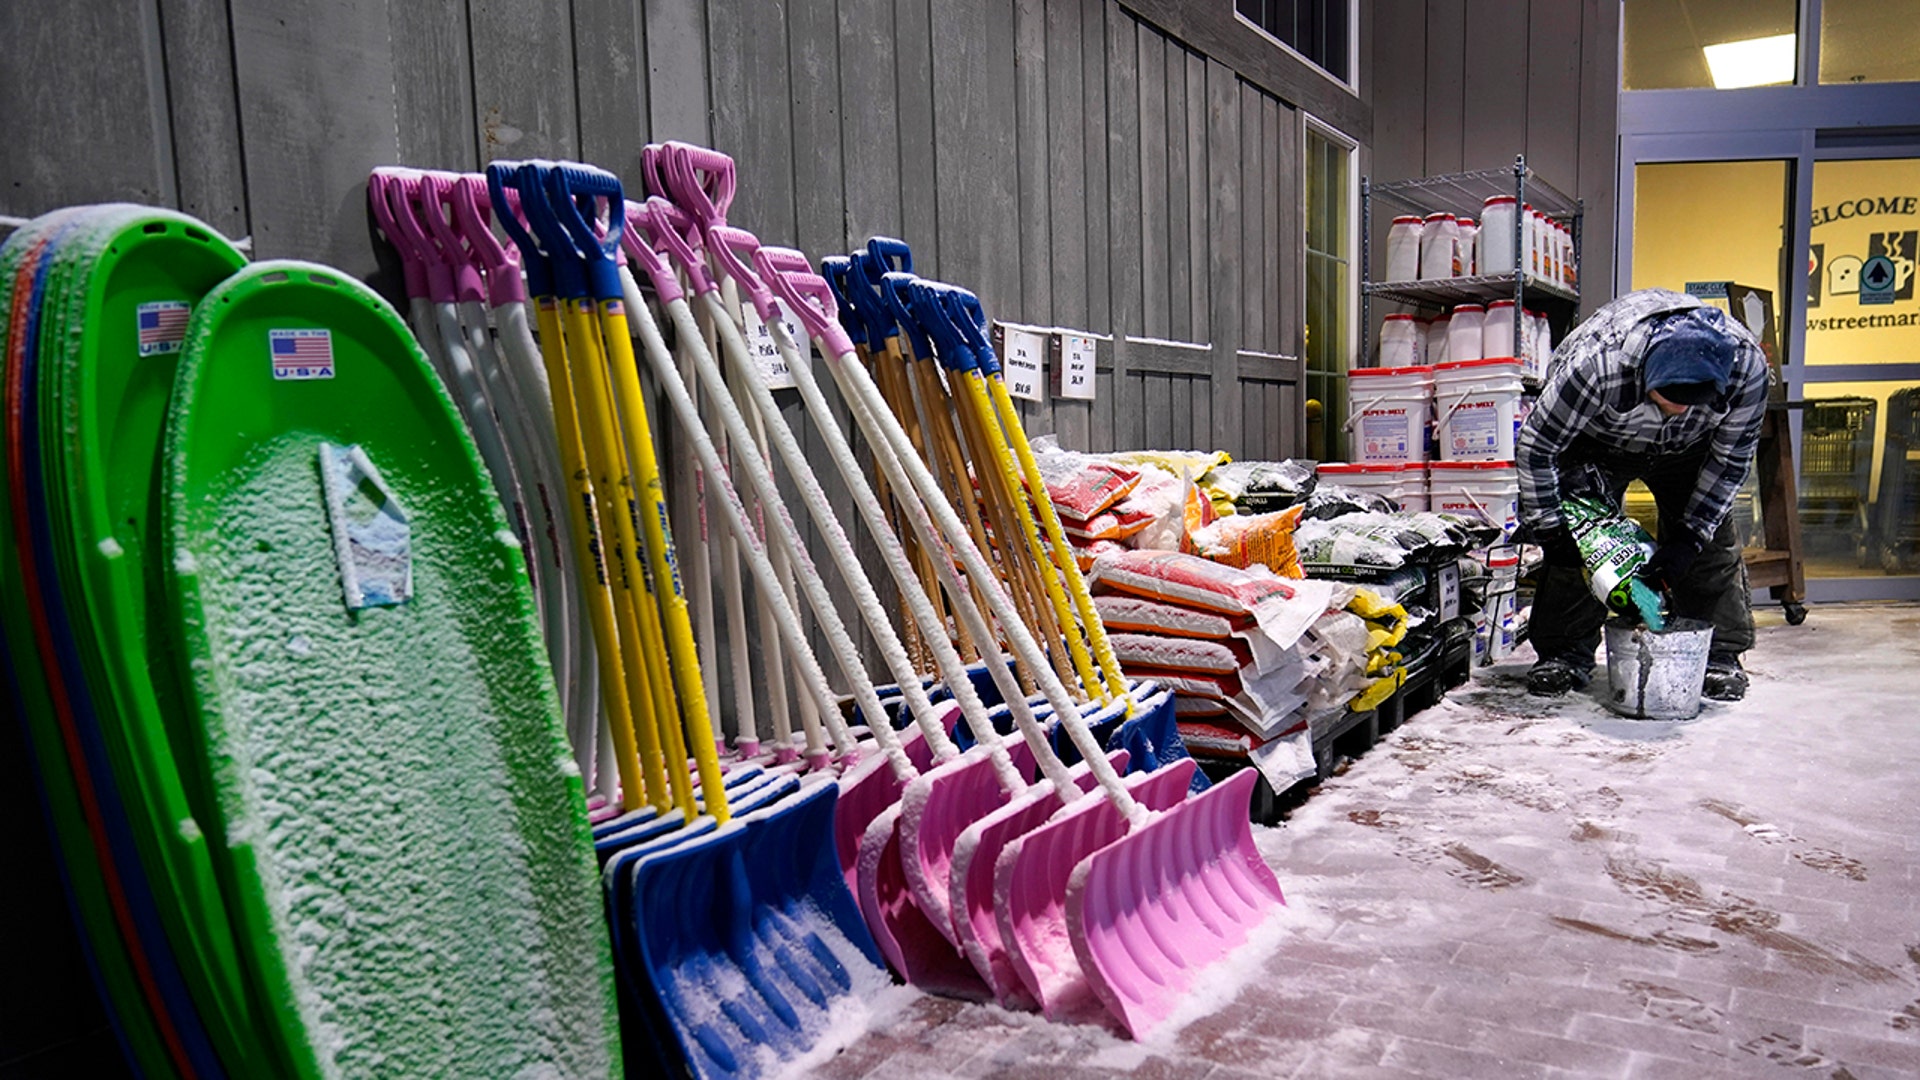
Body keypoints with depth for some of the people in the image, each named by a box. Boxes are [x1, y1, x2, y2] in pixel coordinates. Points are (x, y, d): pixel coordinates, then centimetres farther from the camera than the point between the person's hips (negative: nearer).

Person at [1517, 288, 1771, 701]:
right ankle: (1566, 653, -3)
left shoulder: (1747, 364, -34)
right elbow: (1536, 444, -28)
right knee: (1576, 535, -14)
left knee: (1713, 542, -7)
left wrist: (1691, 535, -20)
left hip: (1687, 449, 2)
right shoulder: (1597, 363, -43)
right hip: (1596, 442, -2)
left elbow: (1732, 457, -16)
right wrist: (1546, 526, -25)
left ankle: (1719, 655, 4)